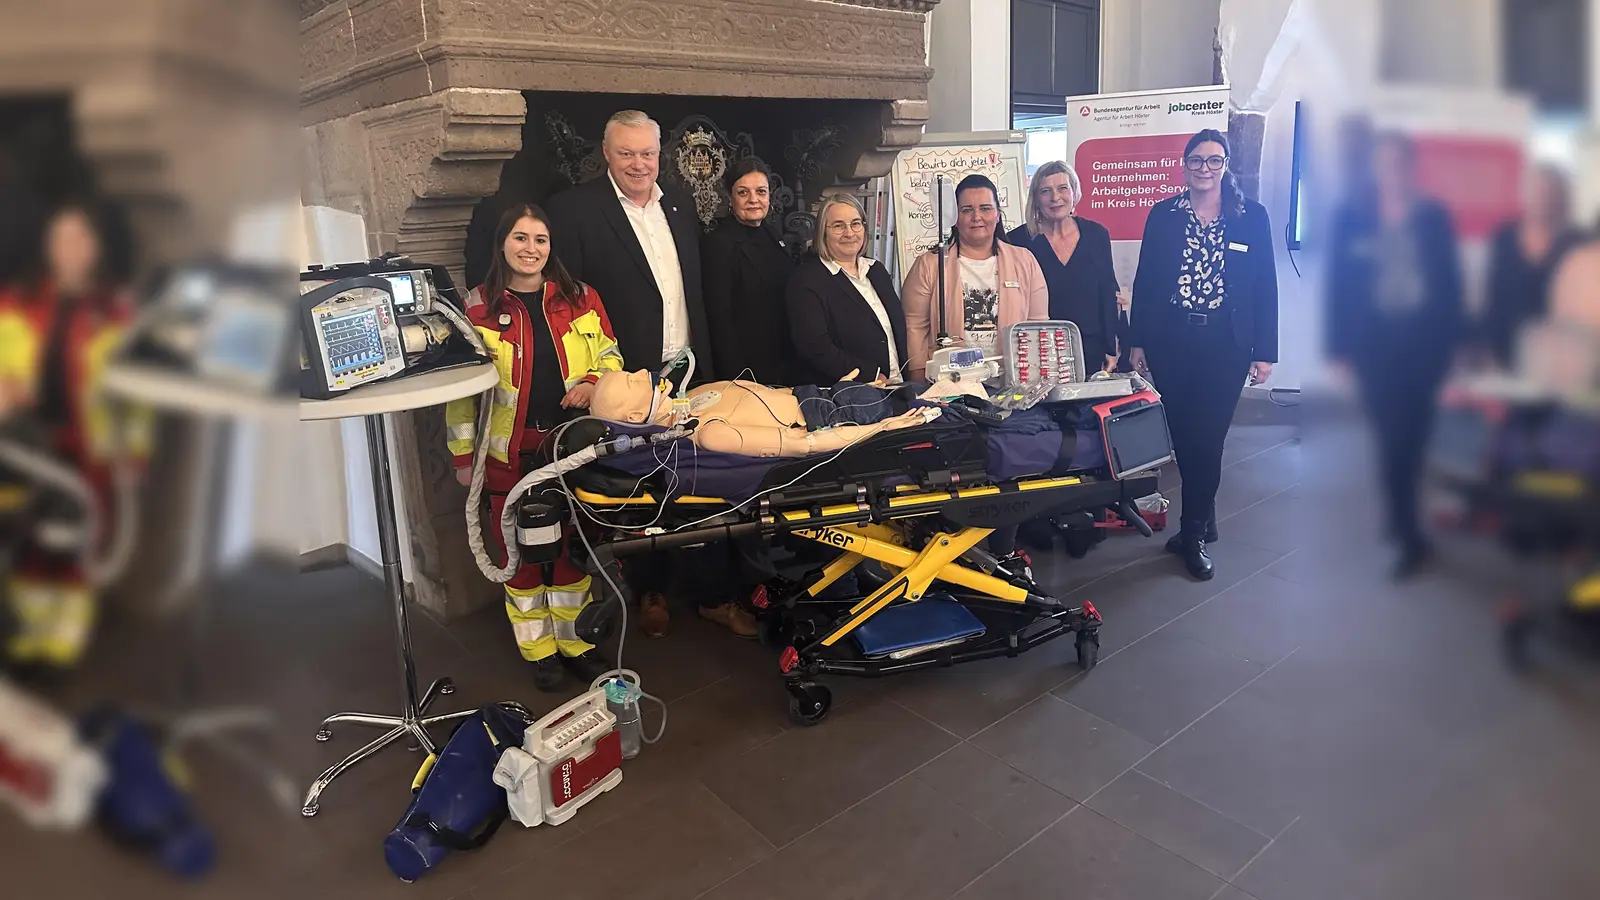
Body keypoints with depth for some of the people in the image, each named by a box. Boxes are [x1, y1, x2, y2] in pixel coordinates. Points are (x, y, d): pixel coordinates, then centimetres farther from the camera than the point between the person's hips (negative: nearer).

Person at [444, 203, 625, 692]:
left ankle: (575, 640, 28)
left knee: (573, 545, 11)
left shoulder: (580, 298, 3)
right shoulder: (478, 307, -2)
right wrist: (464, 455, -1)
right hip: (510, 452, -1)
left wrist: (593, 384, -12)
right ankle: (538, 648, 23)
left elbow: (610, 357, 10)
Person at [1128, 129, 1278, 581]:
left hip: (1225, 345, -1)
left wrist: (1264, 352, -2)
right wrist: (1137, 342, 2)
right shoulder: (1163, 215, 5)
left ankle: (1193, 533, 13)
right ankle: (1203, 520, 27)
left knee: (1207, 438, -2)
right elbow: (1144, 280, 6)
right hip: (1170, 343, 1)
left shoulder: (1252, 217, 3)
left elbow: (1265, 287, 2)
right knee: (1182, 436, 7)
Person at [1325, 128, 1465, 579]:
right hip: (1375, 343, -1)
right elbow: (1338, 284, 1)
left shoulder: (1434, 217, 5)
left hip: (1426, 340, 1)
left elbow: (1450, 279, 7)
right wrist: (1339, 347, -2)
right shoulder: (1351, 219, 2)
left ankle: (1401, 518, 18)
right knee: (1391, 439, -1)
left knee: (1414, 435, 3)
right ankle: (1410, 538, 10)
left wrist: (1453, 337, 2)